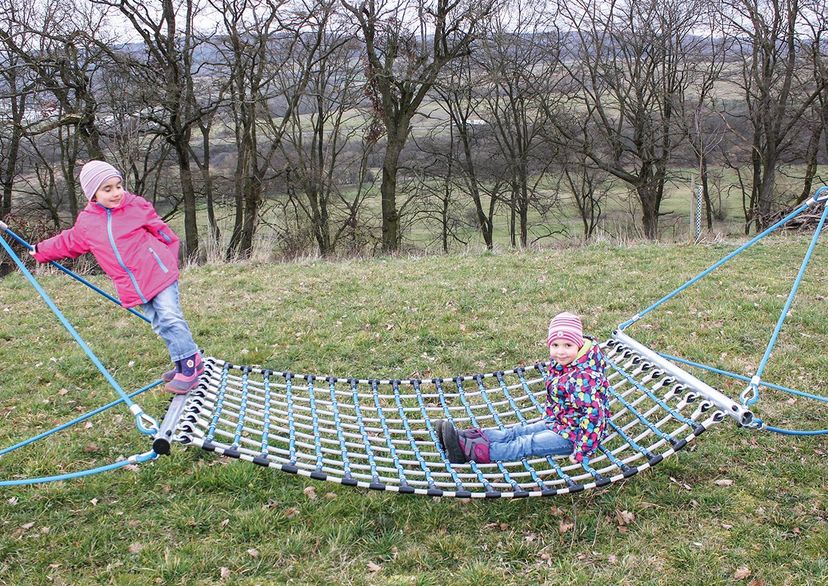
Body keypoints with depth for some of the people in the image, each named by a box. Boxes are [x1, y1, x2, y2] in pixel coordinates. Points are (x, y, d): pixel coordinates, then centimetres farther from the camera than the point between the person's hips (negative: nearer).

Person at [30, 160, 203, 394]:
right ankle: (184, 363, 15)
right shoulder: (86, 222, 5)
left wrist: (170, 260, 5)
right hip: (132, 286, 4)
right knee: (159, 325, 7)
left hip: (159, 273, -4)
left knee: (170, 318, -11)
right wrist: (41, 251, 31)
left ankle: (190, 362, -5)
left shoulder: (136, 206, -4)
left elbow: (160, 230, 4)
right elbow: (67, 242, 23)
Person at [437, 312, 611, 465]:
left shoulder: (584, 378, -28)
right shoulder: (558, 363, 1)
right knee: (515, 432, -2)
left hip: (573, 434, -9)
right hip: (556, 422, 9)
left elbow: (593, 415, -31)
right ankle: (466, 437, -9)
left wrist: (581, 453, -30)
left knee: (527, 444, -18)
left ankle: (469, 450, -27)